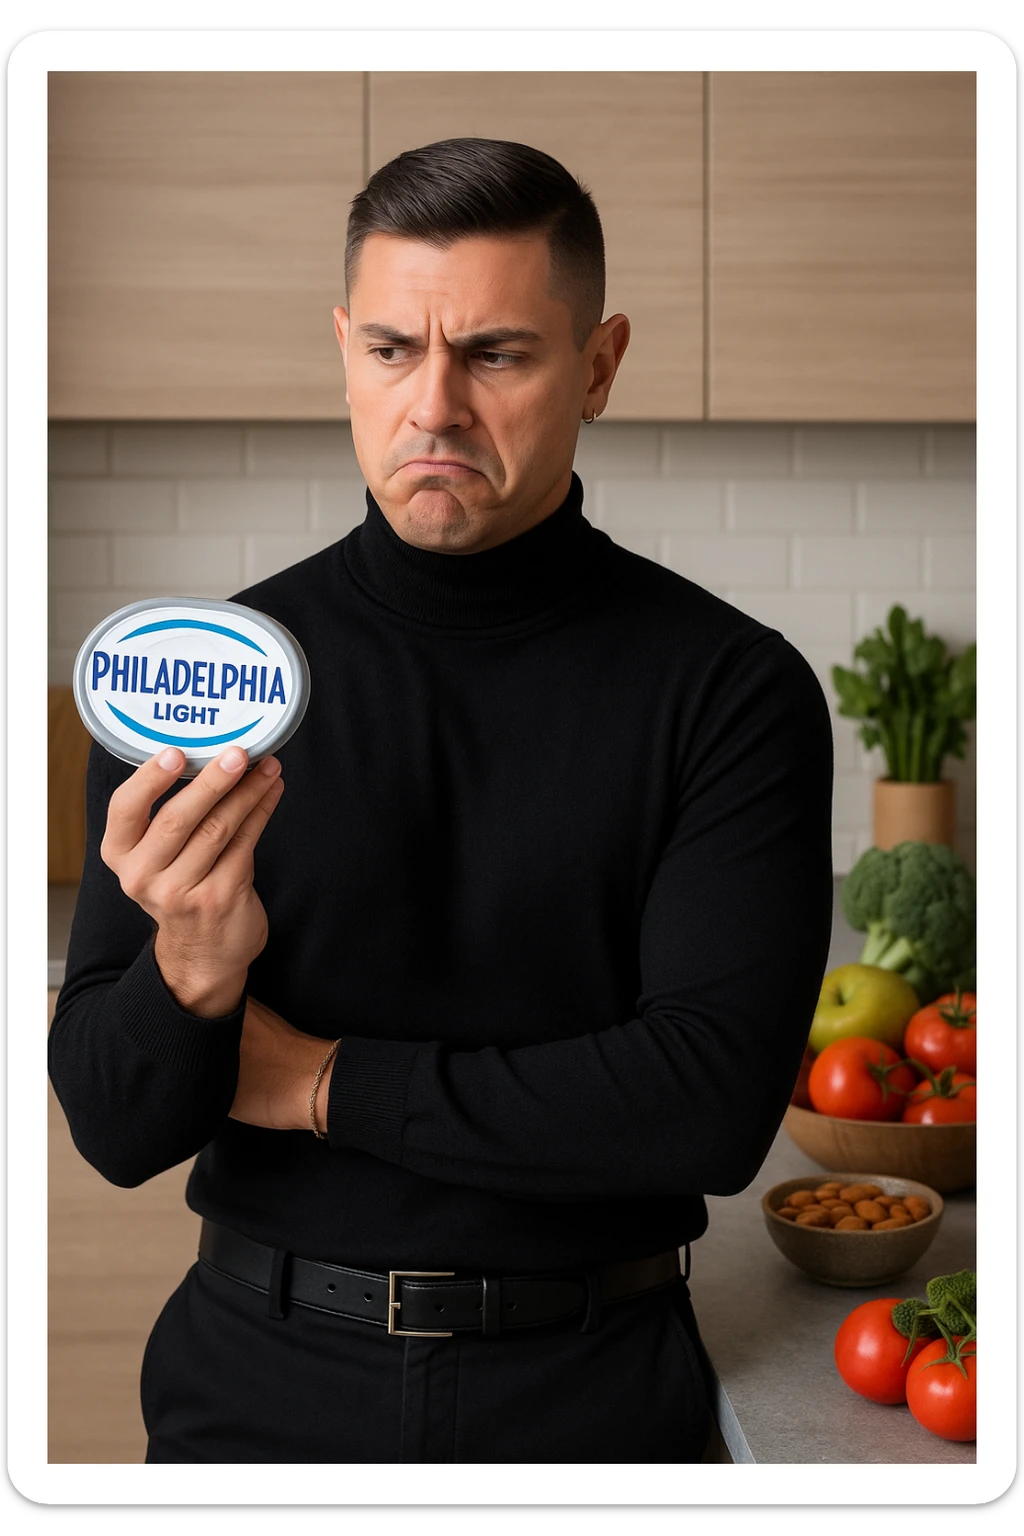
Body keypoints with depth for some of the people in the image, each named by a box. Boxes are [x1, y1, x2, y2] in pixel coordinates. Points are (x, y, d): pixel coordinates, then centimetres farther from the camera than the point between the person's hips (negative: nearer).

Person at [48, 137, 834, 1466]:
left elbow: (714, 1103, -19)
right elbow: (115, 1130, -7)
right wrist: (192, 971, -29)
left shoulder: (732, 689, -11)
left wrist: (323, 1079, -14)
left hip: (591, 1394, -1)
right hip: (257, 1382, 1)